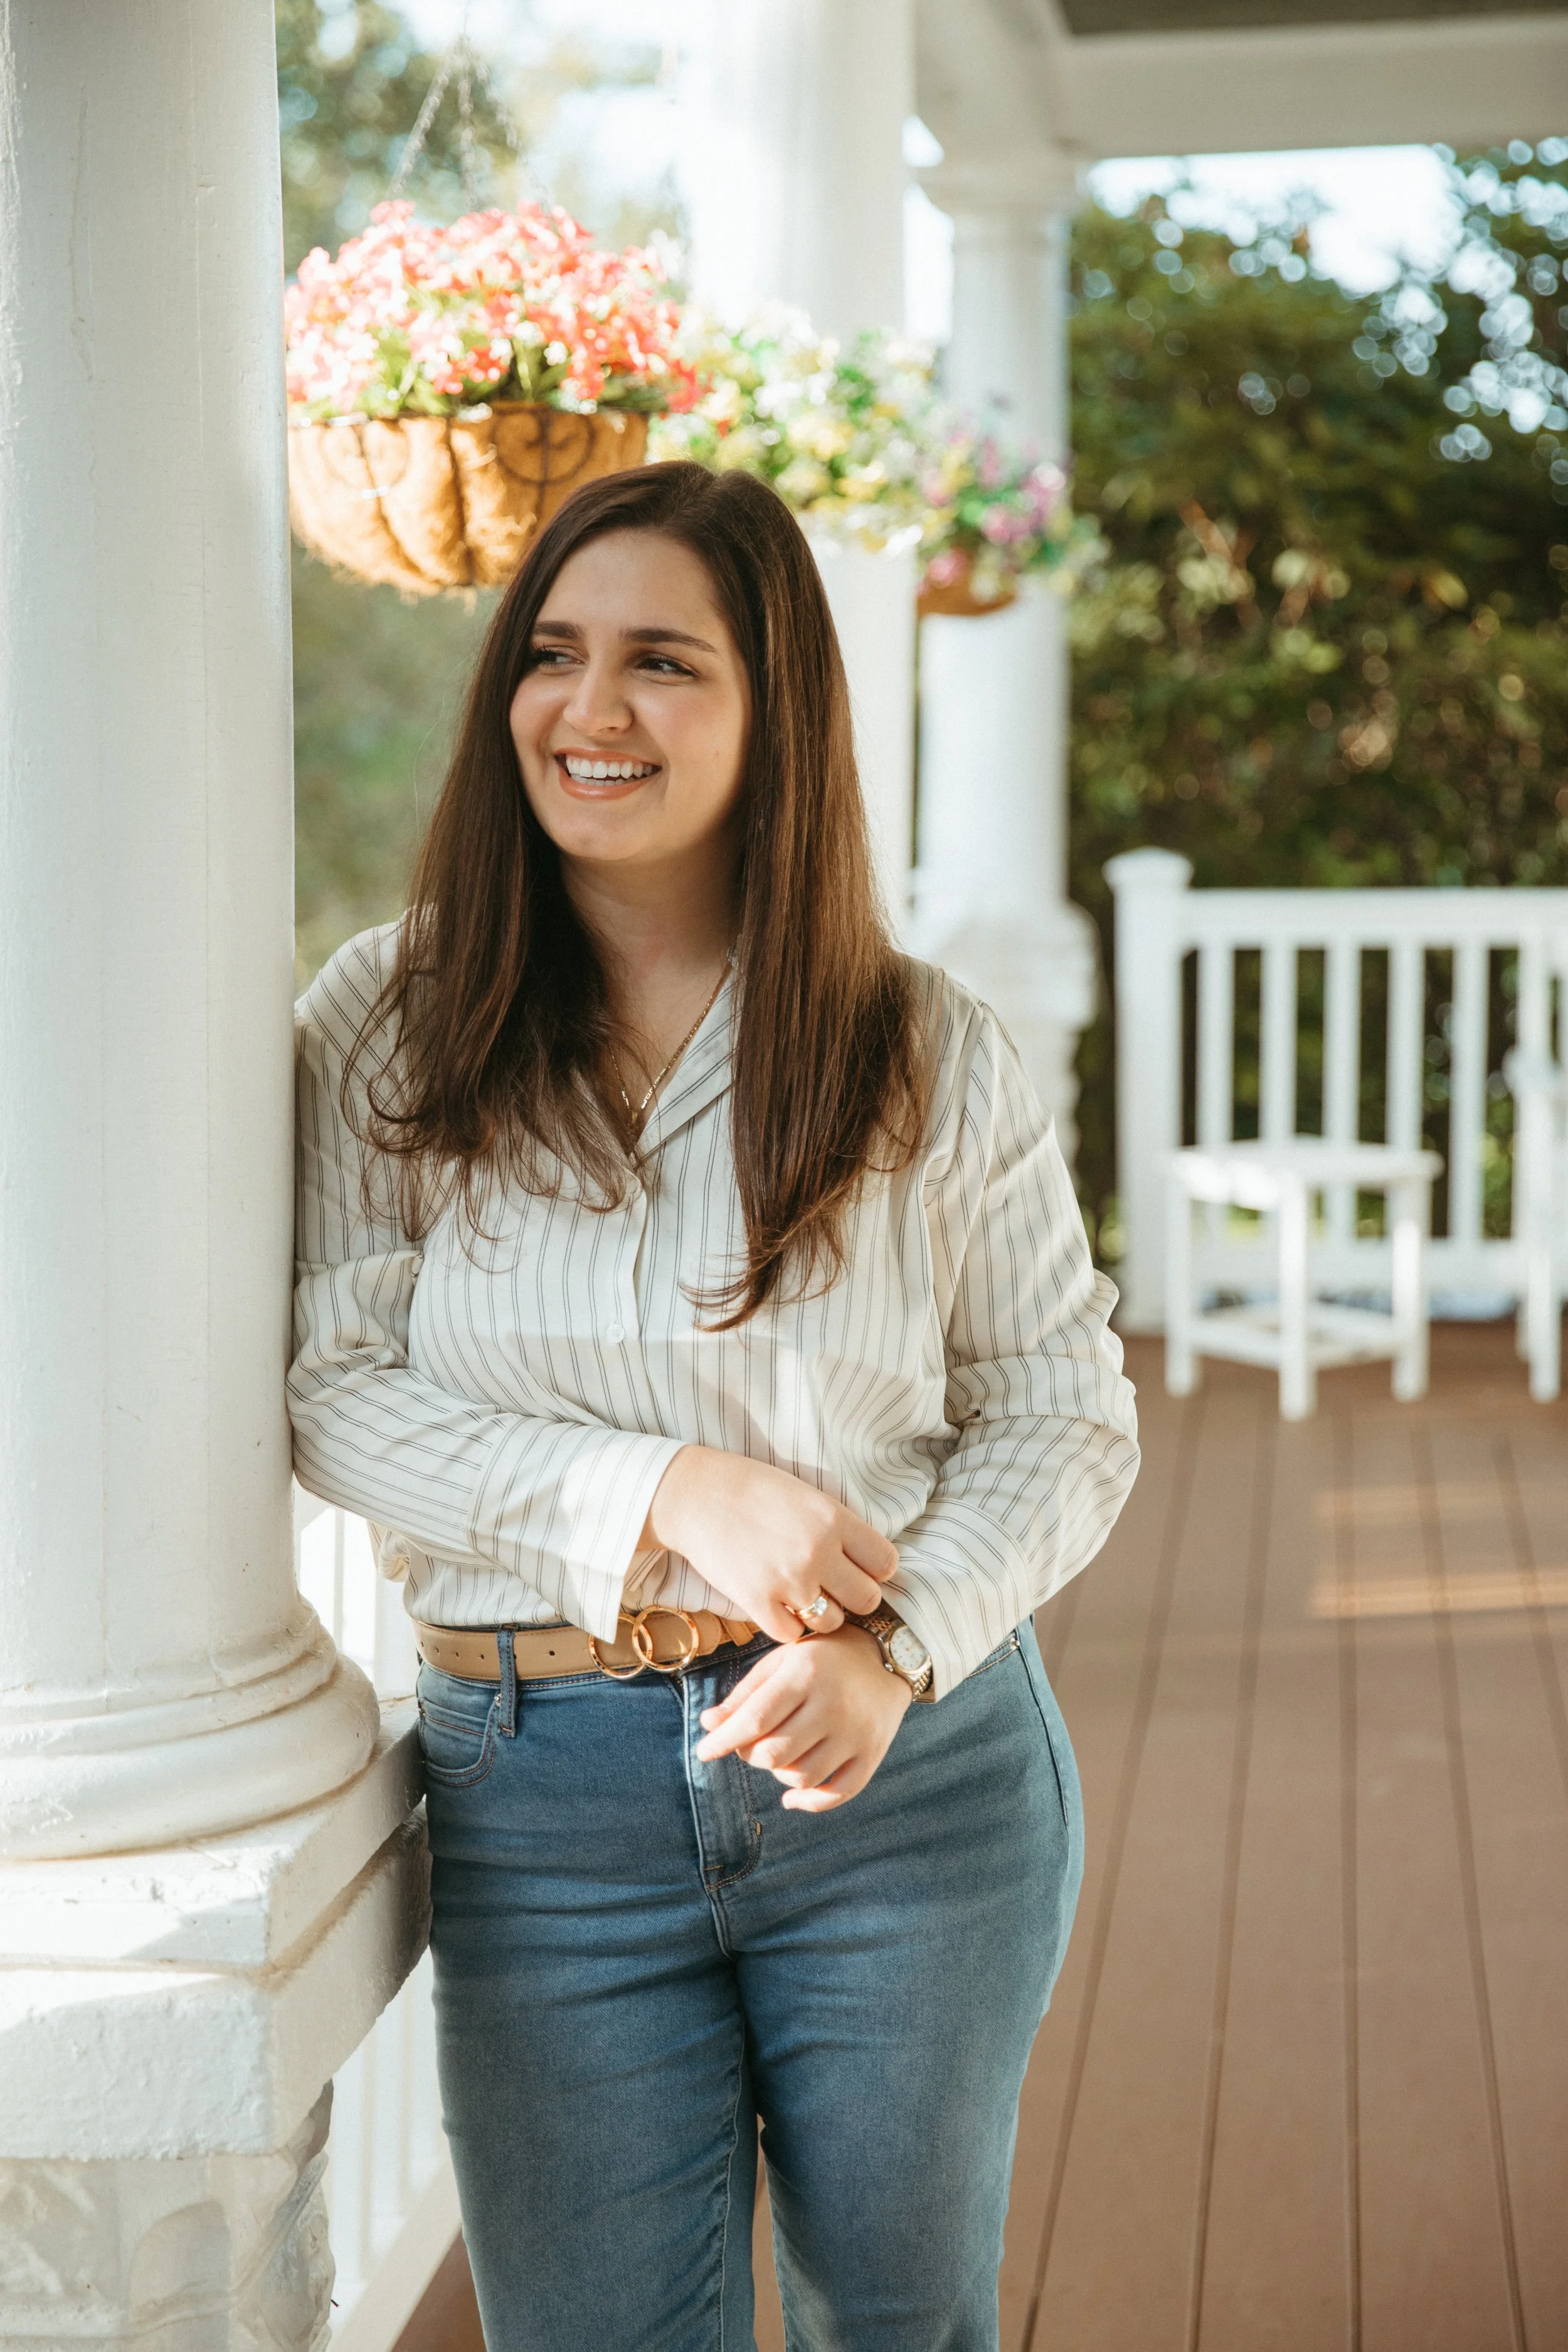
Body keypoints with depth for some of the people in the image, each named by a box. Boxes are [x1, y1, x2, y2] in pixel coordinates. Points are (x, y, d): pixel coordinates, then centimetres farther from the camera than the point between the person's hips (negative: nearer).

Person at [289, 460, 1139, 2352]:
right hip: (538, 1801, 0)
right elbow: (327, 1386, -7)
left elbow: (1066, 1417, 1)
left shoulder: (929, 1051, -2)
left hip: (916, 1771, 1)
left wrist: (894, 1650, -16)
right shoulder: (394, 1021, -2)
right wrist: (670, 1494, -19)